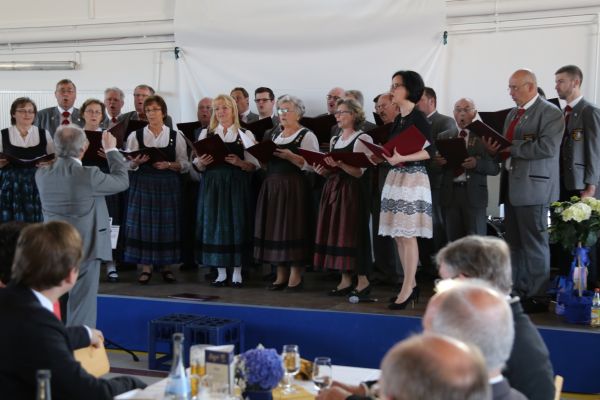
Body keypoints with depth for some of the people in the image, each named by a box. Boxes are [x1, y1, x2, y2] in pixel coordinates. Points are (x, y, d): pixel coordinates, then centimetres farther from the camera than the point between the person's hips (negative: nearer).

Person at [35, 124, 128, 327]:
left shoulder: (41, 175, -5)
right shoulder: (89, 175, -20)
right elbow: (122, 180, -4)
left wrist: (64, 150, 21)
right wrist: (111, 150, 7)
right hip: (84, 251, -5)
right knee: (81, 312, 2)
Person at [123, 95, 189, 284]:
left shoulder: (176, 136, 5)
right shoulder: (135, 136, 5)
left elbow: (184, 165, 2)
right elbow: (128, 165, 4)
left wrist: (168, 165, -14)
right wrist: (137, 162, -17)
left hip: (168, 185, 0)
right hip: (142, 184, 0)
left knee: (167, 224, 2)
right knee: (143, 224, -2)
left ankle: (167, 266, 13)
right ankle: (146, 267, 6)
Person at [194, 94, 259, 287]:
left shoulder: (245, 134, 6)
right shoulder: (205, 133, 11)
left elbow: (253, 166, 1)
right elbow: (198, 166, 10)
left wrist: (239, 162, -17)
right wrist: (202, 162, -11)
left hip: (236, 185, -2)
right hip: (212, 184, 2)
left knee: (236, 224, -2)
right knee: (214, 224, 1)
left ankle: (237, 273, 8)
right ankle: (221, 273, 11)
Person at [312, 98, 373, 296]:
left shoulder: (362, 139, -4)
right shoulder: (334, 140, 17)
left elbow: (359, 172, -13)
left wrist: (340, 164, -28)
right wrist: (323, 170, -1)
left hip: (352, 191, -7)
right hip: (333, 189, 7)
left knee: (352, 233, -8)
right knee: (337, 233, 5)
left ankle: (363, 280, -1)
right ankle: (345, 280, 11)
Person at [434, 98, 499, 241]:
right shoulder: (444, 136, 14)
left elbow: (495, 168, -3)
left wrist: (477, 163, -21)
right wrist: (437, 162, -13)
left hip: (474, 193, -3)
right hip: (450, 193, 3)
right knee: (453, 240, 4)